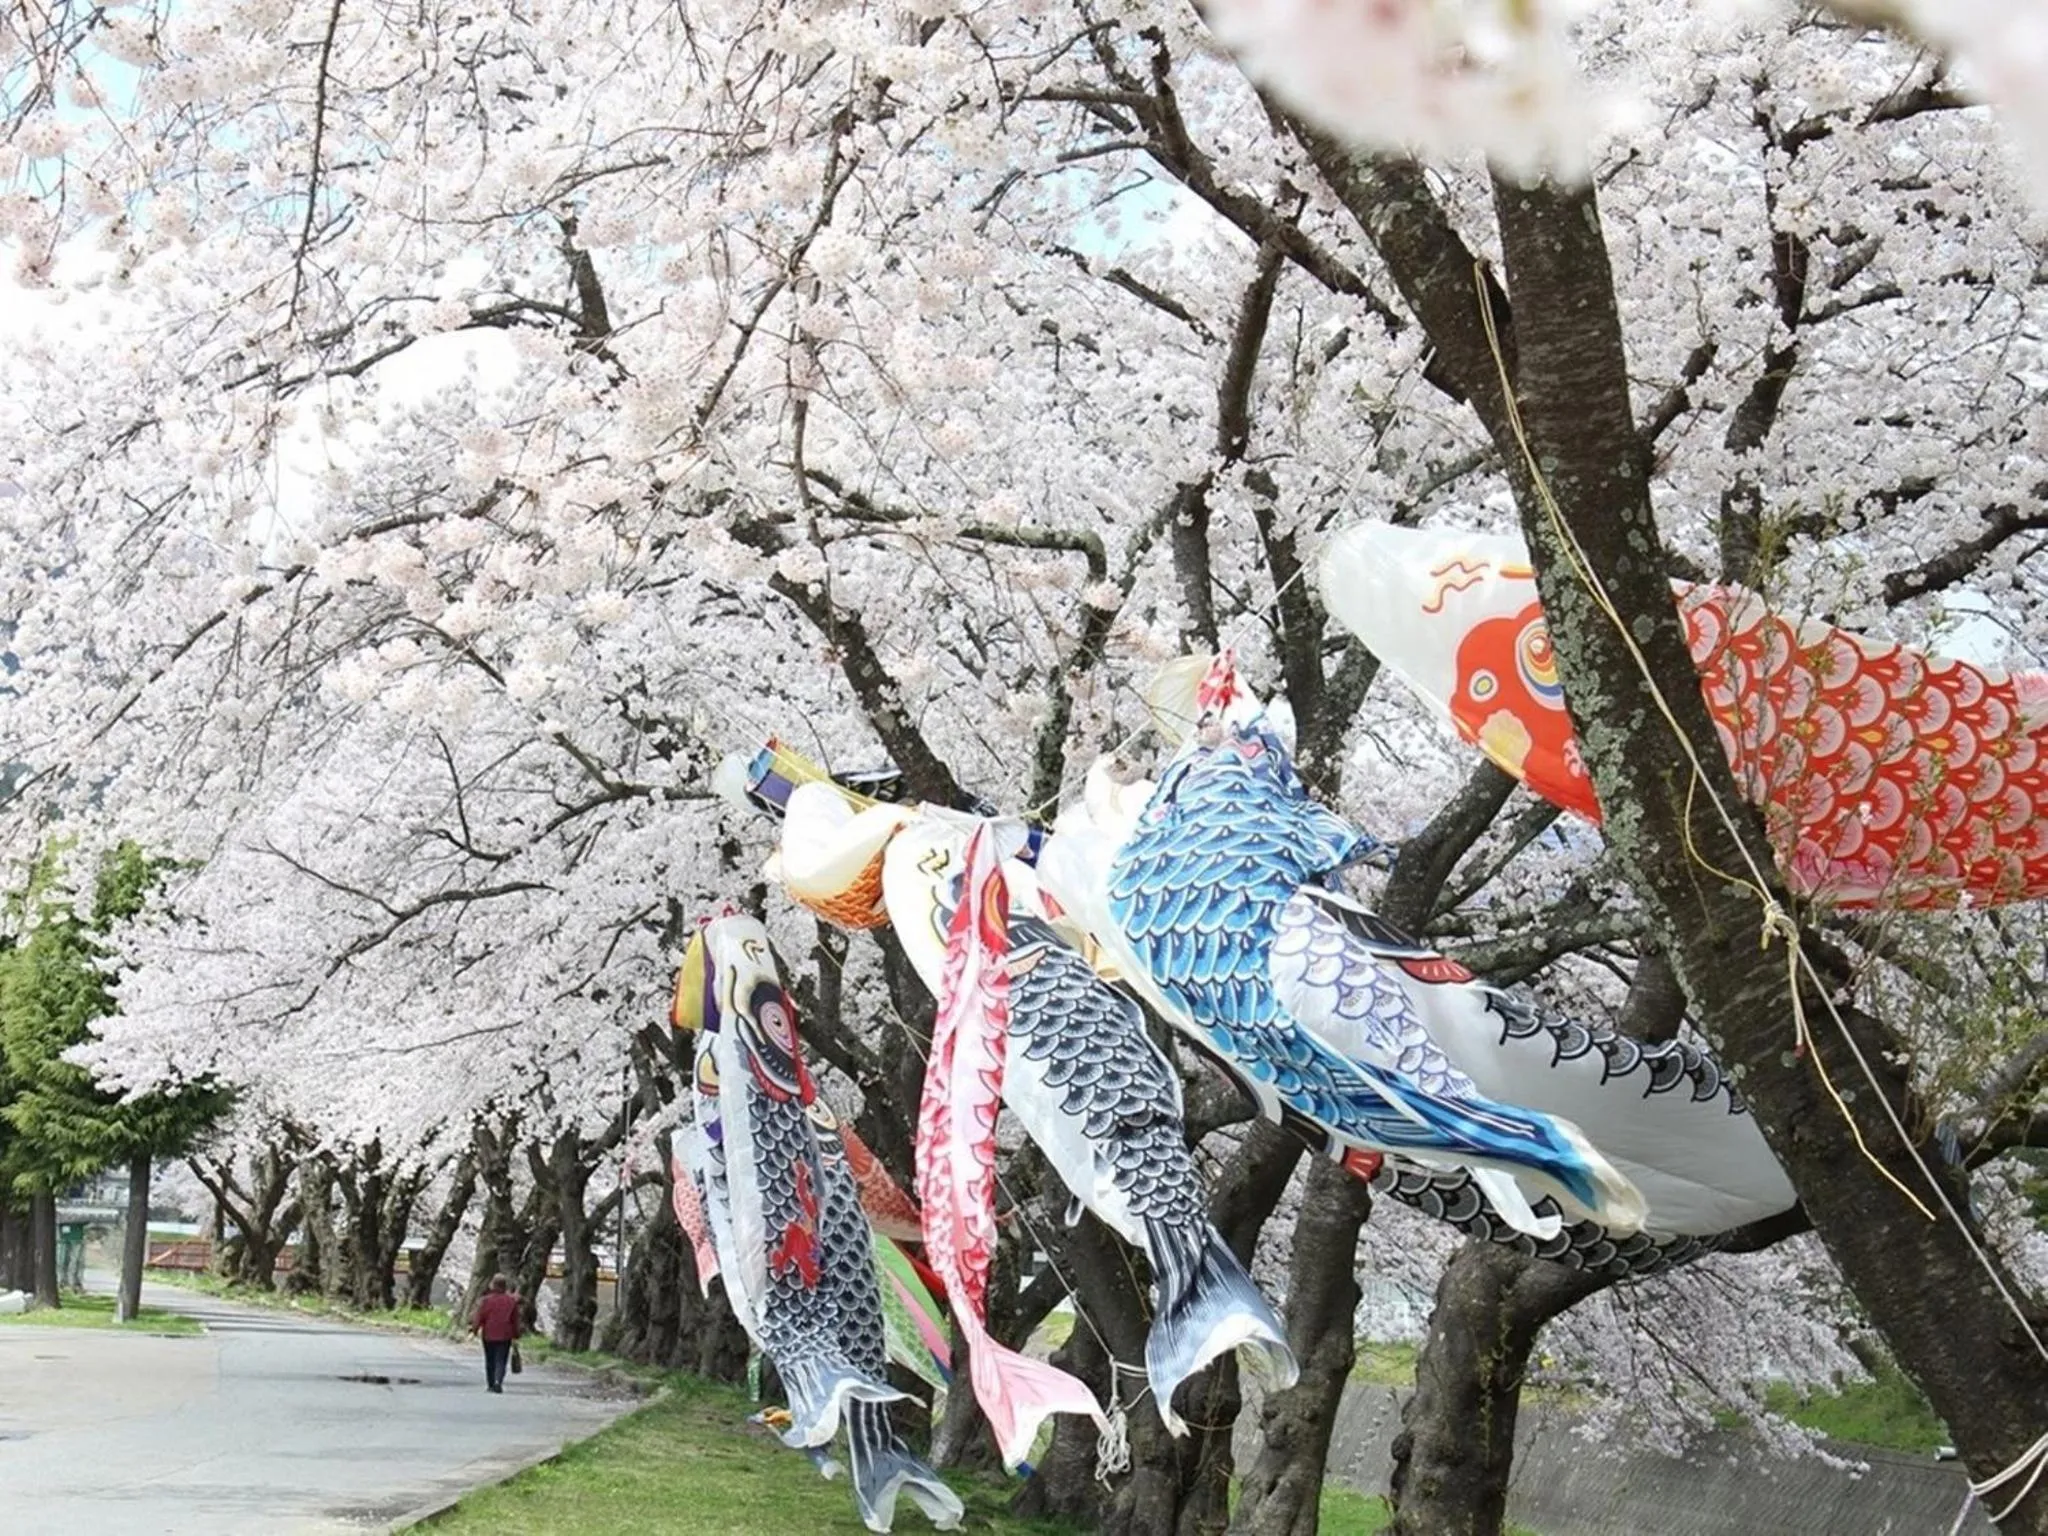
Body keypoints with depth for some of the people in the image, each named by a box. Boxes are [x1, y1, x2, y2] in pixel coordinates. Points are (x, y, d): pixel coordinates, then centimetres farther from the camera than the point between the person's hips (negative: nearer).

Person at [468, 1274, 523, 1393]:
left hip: (488, 1335, 0)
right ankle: (498, 1381, -23)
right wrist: (515, 1336, 12)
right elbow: (515, 1320, 5)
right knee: (501, 1361, -1)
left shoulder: (486, 1300, -5)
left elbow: (479, 1317, -7)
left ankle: (491, 1384, 18)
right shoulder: (512, 1301, 1)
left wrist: (473, 1331, -3)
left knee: (490, 1361, 13)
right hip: (505, 1337, 0)